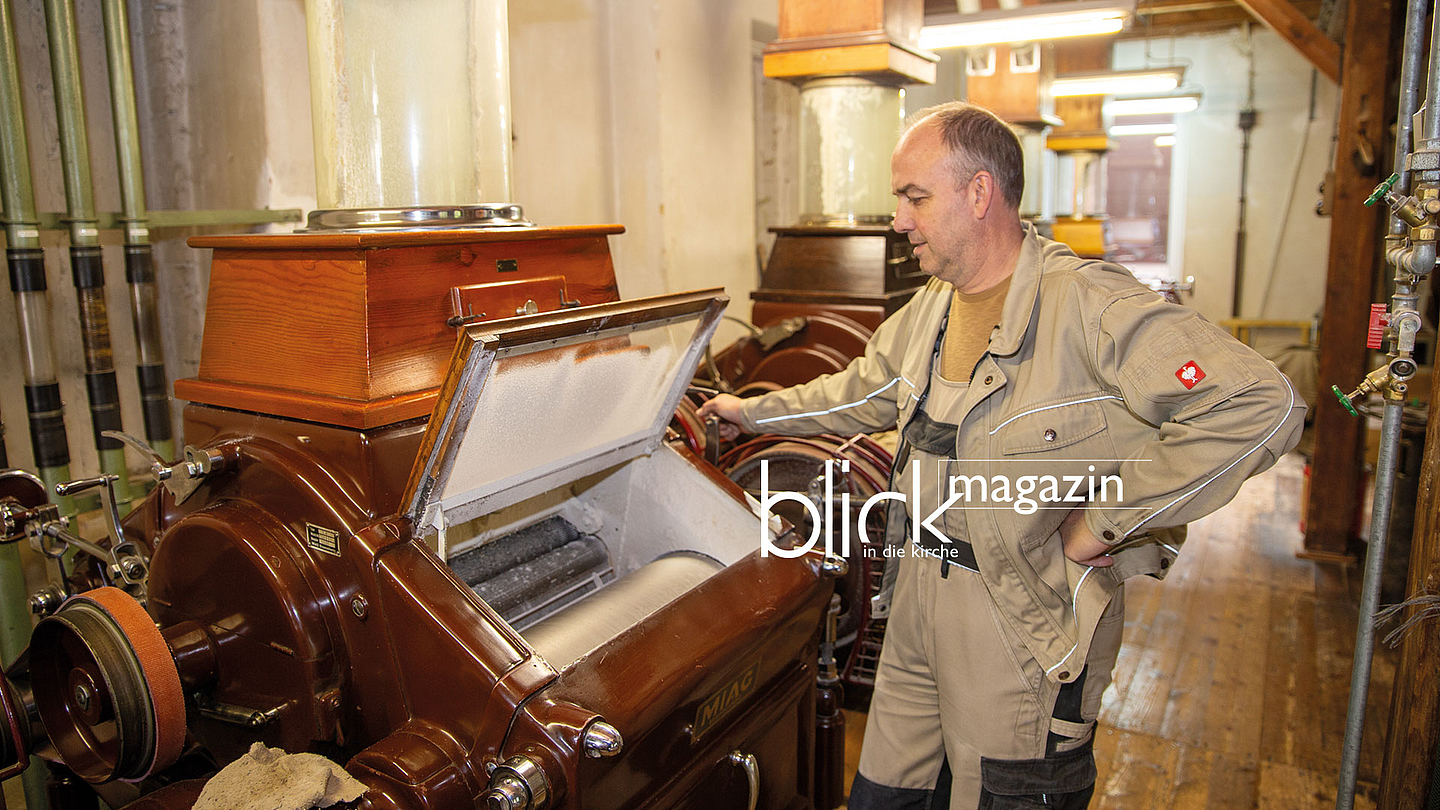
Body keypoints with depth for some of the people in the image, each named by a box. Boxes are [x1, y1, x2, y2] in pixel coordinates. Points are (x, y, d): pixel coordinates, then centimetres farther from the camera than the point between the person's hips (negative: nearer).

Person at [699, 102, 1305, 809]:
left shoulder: (1089, 307, -20)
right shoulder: (929, 308, 8)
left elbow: (1262, 405, -27)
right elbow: (863, 394, 25)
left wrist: (1104, 521, -22)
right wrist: (752, 413, 28)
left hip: (1024, 627, -7)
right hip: (917, 592, 8)